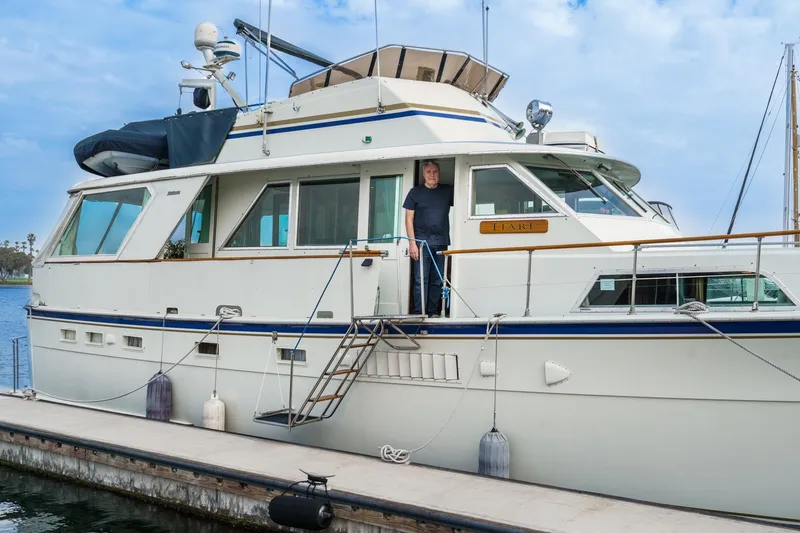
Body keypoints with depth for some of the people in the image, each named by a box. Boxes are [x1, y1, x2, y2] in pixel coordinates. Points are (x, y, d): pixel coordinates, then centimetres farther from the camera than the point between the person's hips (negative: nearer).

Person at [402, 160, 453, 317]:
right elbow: (409, 219, 3)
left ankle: (433, 312, 11)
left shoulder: (448, 191, 12)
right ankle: (419, 314, -4)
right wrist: (412, 243, -6)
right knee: (421, 280, -6)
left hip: (441, 243, 3)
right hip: (422, 242, -3)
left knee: (437, 280, 5)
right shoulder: (415, 192, 6)